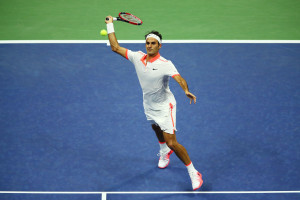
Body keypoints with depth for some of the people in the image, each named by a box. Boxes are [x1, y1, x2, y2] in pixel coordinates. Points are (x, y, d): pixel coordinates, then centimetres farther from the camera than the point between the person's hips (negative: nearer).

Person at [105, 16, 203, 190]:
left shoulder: (166, 64, -25)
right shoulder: (137, 57, -9)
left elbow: (180, 79, -39)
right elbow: (115, 47, -2)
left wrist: (187, 91, -59)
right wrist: (110, 25, -4)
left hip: (165, 106, -6)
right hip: (149, 106, 7)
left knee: (171, 142, -16)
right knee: (157, 130, 32)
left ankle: (193, 173, -2)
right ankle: (164, 153, 65)